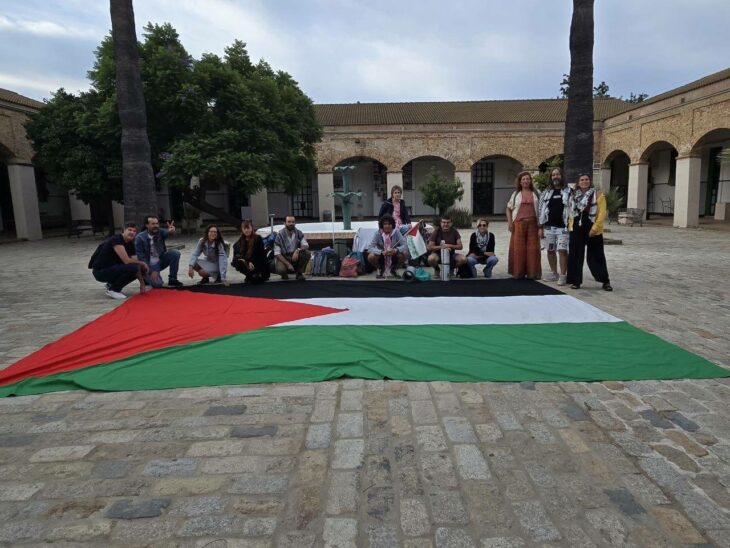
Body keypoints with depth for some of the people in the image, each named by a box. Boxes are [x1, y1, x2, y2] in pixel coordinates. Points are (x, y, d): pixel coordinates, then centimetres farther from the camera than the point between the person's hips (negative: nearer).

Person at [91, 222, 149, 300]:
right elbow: (126, 261, -28)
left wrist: (142, 283, 0)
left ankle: (112, 284, 10)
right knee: (132, 268, -28)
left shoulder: (131, 244, 5)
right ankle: (112, 290, -9)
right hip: (101, 271, -9)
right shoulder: (116, 240, -20)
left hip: (113, 269, 9)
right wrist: (142, 263, -12)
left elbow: (135, 262, 5)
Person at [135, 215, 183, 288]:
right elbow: (141, 257, -14)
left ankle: (172, 279, -9)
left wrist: (171, 231, -58)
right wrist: (151, 271, -21)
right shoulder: (140, 238, -14)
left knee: (175, 253, -22)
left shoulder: (160, 232, -6)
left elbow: (167, 233, -31)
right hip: (150, 264, -4)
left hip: (161, 260, 4)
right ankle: (146, 276, 12)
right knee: (157, 284, -25)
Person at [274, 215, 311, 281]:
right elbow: (277, 253, -14)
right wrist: (288, 264, -25)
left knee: (307, 253, -26)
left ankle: (299, 273, -4)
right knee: (280, 269, -35)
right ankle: (284, 273, 6)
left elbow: (306, 245, -10)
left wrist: (298, 250, -33)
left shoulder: (299, 233, -4)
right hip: (284, 258, -3)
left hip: (296, 256, 3)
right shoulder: (280, 235, -12)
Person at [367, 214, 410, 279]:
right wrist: (381, 252, -39)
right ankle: (380, 269, 5)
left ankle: (394, 269, 3)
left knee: (405, 254, -26)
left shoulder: (396, 232, -13)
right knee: (370, 257, -29)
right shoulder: (377, 233, -16)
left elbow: (405, 245, -19)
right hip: (381, 257, -1)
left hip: (394, 257, 1)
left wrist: (395, 250, -38)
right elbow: (370, 248, -23)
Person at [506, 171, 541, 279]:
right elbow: (509, 209, 13)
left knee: (533, 248, -1)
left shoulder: (535, 194, 12)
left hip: (532, 223, 0)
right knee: (518, 248, 0)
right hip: (519, 224, 0)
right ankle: (518, 272, 8)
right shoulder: (516, 194, 12)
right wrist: (509, 222, 1)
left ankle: (533, 272, 7)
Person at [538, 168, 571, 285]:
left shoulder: (569, 191, 2)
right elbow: (541, 210, 11)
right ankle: (553, 273, 23)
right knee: (550, 250, 10)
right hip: (549, 227, 4)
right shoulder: (546, 193, 12)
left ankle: (562, 276, -3)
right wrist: (540, 227, 6)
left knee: (562, 251, -9)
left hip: (563, 227, -4)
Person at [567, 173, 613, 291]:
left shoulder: (598, 194, -2)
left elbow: (602, 213, -8)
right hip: (576, 230, 4)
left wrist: (595, 228, -16)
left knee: (596, 256, 0)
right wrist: (570, 225, 7)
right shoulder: (574, 196, 11)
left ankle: (605, 281, 12)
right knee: (575, 255, 4)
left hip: (593, 231, -4)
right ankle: (576, 281, 13)